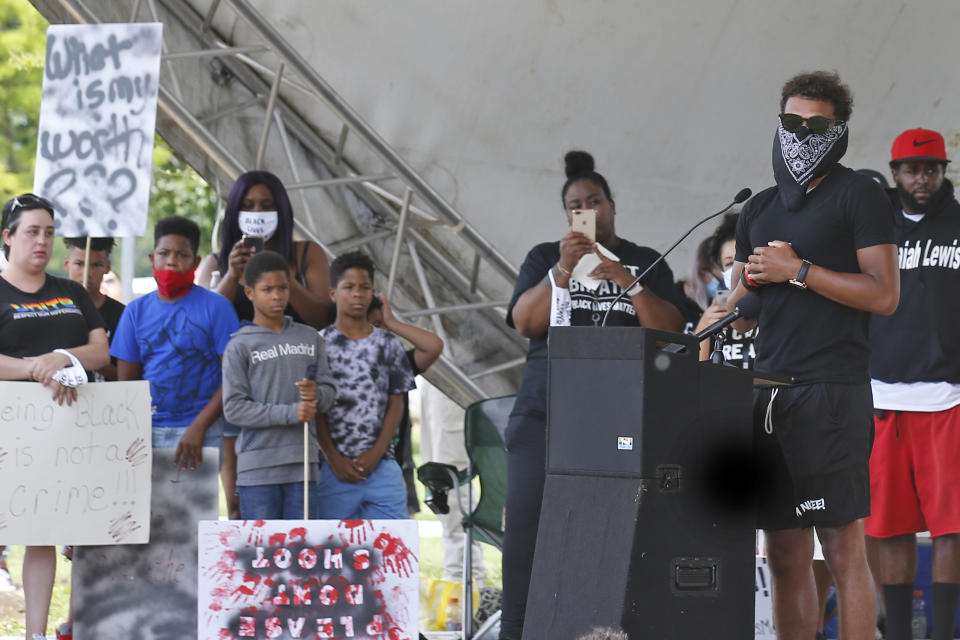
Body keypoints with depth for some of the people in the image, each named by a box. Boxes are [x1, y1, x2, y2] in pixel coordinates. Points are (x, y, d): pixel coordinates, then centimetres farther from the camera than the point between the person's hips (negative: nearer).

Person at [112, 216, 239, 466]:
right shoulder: (136, 311, 13)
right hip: (148, 432, 3)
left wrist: (198, 427, -12)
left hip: (203, 435, -3)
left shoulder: (216, 307, 2)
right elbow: (126, 382, 13)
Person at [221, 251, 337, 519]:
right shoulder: (240, 346, -1)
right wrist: (290, 413, -15)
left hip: (303, 466, 3)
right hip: (258, 467, -3)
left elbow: (329, 390, 11)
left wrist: (317, 394, -14)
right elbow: (233, 408, -8)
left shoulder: (310, 338, 12)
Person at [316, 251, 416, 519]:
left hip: (382, 465, 2)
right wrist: (334, 459, -9)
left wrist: (376, 454, -6)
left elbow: (396, 404, 7)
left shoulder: (387, 344, 10)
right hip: (334, 470, -2)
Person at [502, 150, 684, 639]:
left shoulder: (647, 264, 15)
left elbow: (671, 332, 3)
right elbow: (525, 323, 1)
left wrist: (628, 282, -11)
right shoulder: (544, 258, 15)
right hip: (546, 414, 0)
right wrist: (562, 270, -12)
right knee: (527, 527, -10)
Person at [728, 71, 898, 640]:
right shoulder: (760, 210, 20)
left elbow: (884, 294, -8)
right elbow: (739, 308, 26)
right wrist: (749, 284, 4)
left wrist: (799, 271, -10)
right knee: (786, 555, 6)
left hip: (832, 394, -7)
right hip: (769, 394, 7)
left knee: (843, 547, -9)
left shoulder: (858, 195, 0)